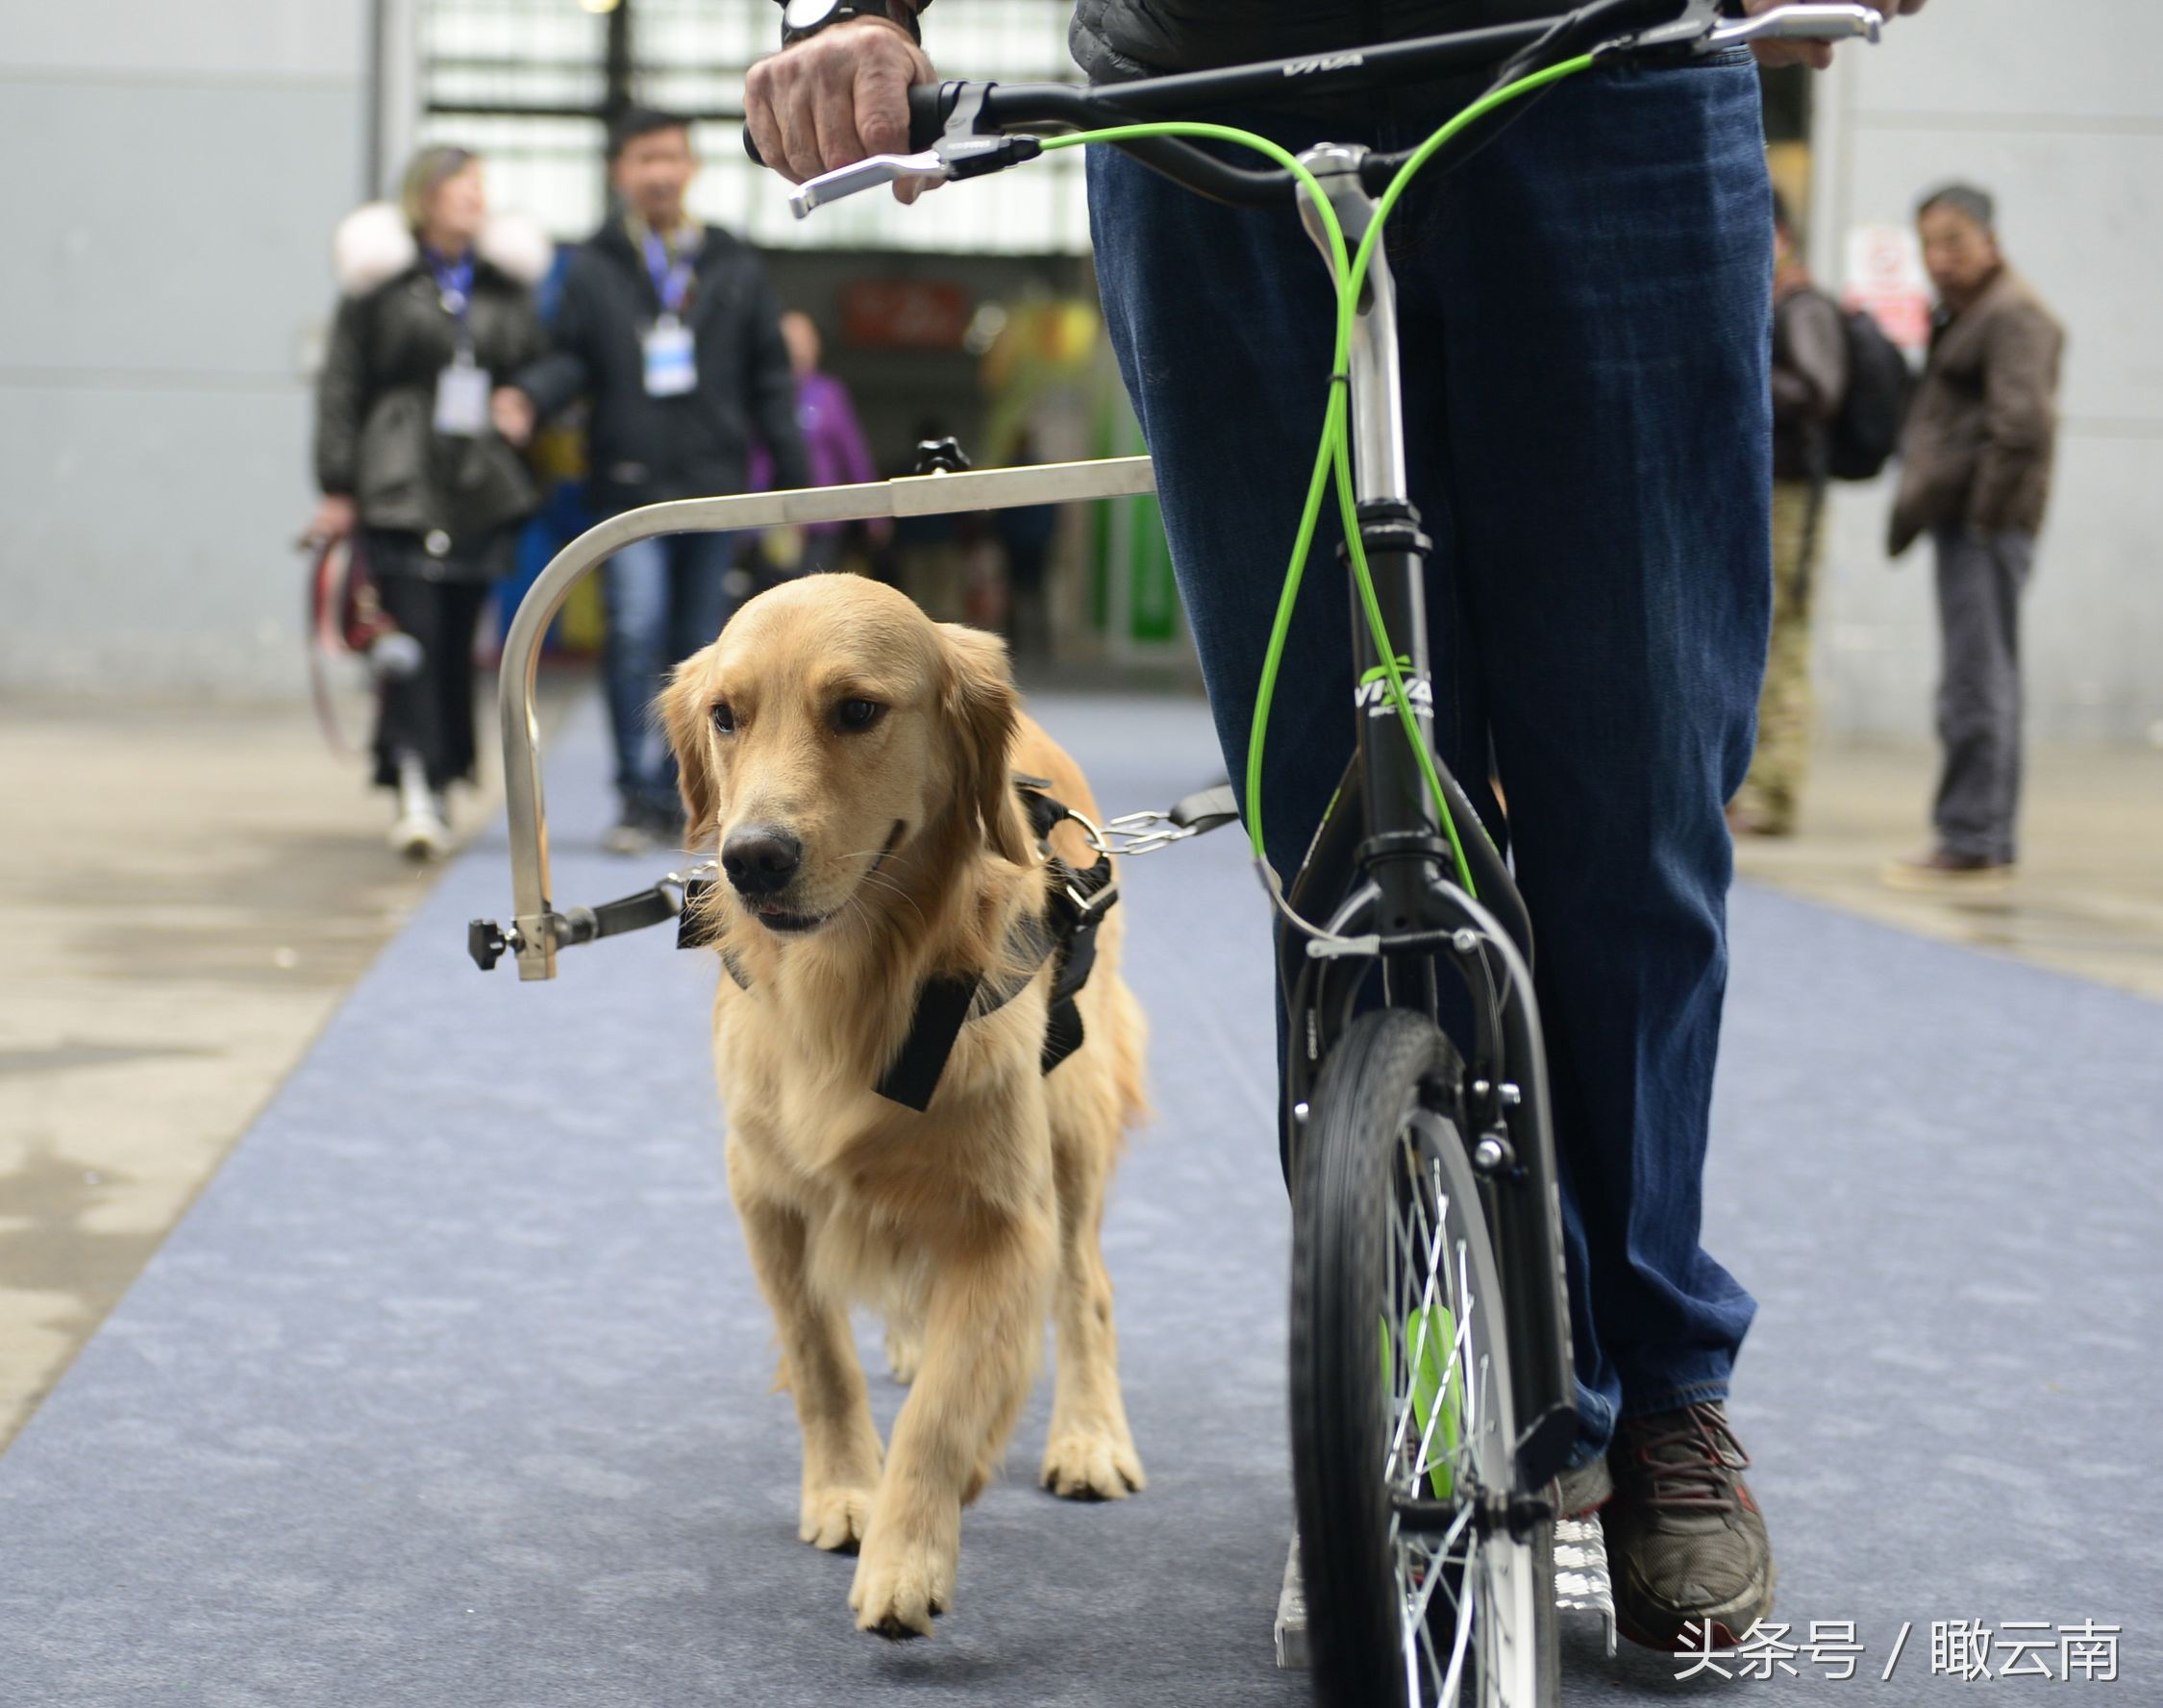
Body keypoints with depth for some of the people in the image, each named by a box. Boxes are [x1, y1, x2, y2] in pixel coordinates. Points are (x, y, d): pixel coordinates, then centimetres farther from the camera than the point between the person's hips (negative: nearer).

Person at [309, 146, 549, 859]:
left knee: (458, 637, 6)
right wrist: (338, 486, -4)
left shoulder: (506, 286, 13)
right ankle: (417, 790, -18)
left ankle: (439, 781, 19)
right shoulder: (384, 281, 1)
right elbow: (342, 385, 1)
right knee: (413, 632, -13)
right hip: (400, 486, -4)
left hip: (482, 493, 4)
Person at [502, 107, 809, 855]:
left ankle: (685, 799, 16)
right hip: (629, 484, -2)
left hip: (715, 485, 2)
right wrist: (532, 394, -16)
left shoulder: (735, 269, 10)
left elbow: (771, 379, 12)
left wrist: (794, 479, 8)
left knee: (699, 646, 6)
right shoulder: (593, 269, 6)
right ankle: (641, 797, -10)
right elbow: (572, 358, 6)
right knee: (635, 631, -15)